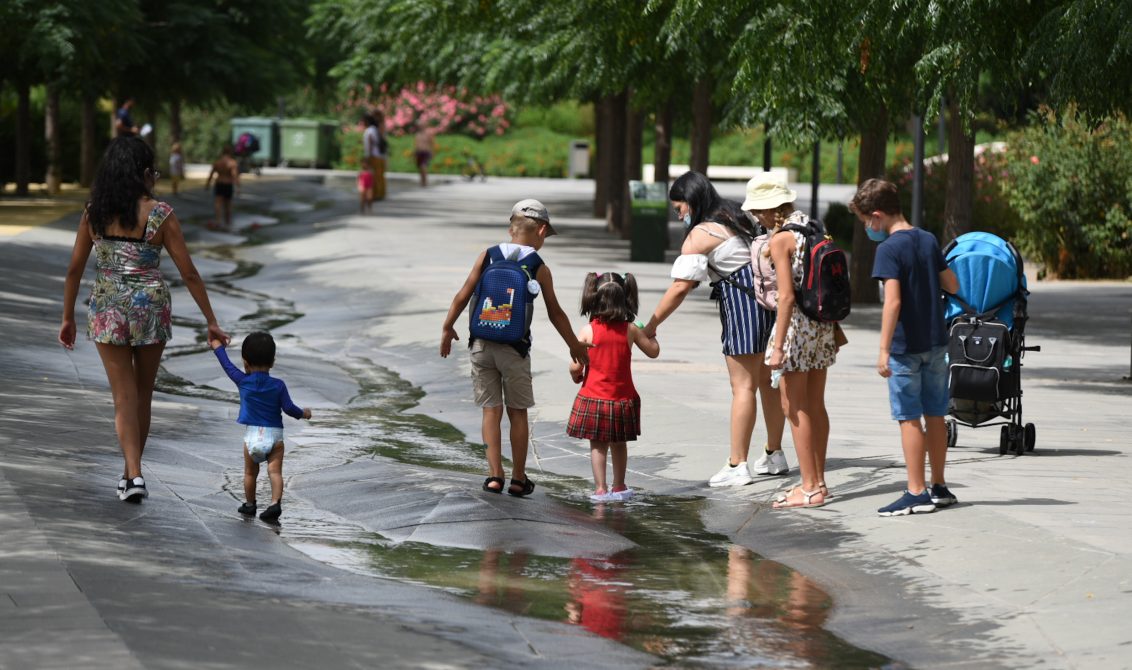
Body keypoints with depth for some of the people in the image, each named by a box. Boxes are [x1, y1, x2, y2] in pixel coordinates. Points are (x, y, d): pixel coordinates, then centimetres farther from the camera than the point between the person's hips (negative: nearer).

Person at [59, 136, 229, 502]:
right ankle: (130, 470, 28)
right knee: (143, 394, 16)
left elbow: (75, 268, 2)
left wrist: (67, 318, 13)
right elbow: (188, 272, -7)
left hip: (107, 309, 1)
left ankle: (134, 476, -9)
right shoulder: (160, 215, -10)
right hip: (150, 307, -1)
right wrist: (211, 321, 0)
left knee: (124, 398, 5)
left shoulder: (94, 213, -2)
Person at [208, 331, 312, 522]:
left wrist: (218, 347, 28)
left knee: (250, 472, 15)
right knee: (275, 471, -4)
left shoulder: (243, 381, -2)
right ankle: (275, 503, -20)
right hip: (275, 435, -1)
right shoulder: (278, 385, -3)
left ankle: (250, 504, 25)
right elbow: (288, 408, -4)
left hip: (252, 435, 1)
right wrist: (303, 414, 16)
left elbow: (228, 365, 12)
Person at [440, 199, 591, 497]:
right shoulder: (539, 268, -3)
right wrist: (575, 346, 15)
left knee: (491, 410, 7)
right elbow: (555, 313, 3)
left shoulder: (487, 256, 2)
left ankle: (494, 475, 2)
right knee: (517, 413, 9)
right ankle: (518, 478, 15)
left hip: (482, 344, 2)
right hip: (514, 348, -2)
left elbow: (463, 295, 1)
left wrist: (447, 328, 14)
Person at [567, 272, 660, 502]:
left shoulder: (587, 331, -11)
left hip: (593, 397, -2)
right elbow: (653, 351, 7)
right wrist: (650, 334, 27)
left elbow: (575, 366, -11)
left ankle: (600, 489, 2)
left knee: (597, 445, 6)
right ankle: (619, 487, 26)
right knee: (619, 444, 16)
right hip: (623, 399, 2)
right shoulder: (630, 330, -5)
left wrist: (576, 377, 12)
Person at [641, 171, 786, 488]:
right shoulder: (734, 219, 16)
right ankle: (775, 454, 26)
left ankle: (737, 465, -5)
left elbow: (681, 286, -17)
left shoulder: (700, 234, -10)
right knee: (767, 380, 17)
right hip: (768, 296, 9)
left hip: (742, 303, -9)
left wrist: (650, 326, -13)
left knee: (743, 385, -6)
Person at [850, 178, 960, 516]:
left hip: (906, 346, -7)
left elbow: (893, 301, -23)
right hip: (936, 342, 7)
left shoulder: (889, 249, -15)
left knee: (909, 418, -1)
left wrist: (884, 350, -22)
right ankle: (939, 487, 20)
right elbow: (953, 285, 12)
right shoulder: (929, 240, 6)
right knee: (935, 415, 13)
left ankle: (917, 493, 0)